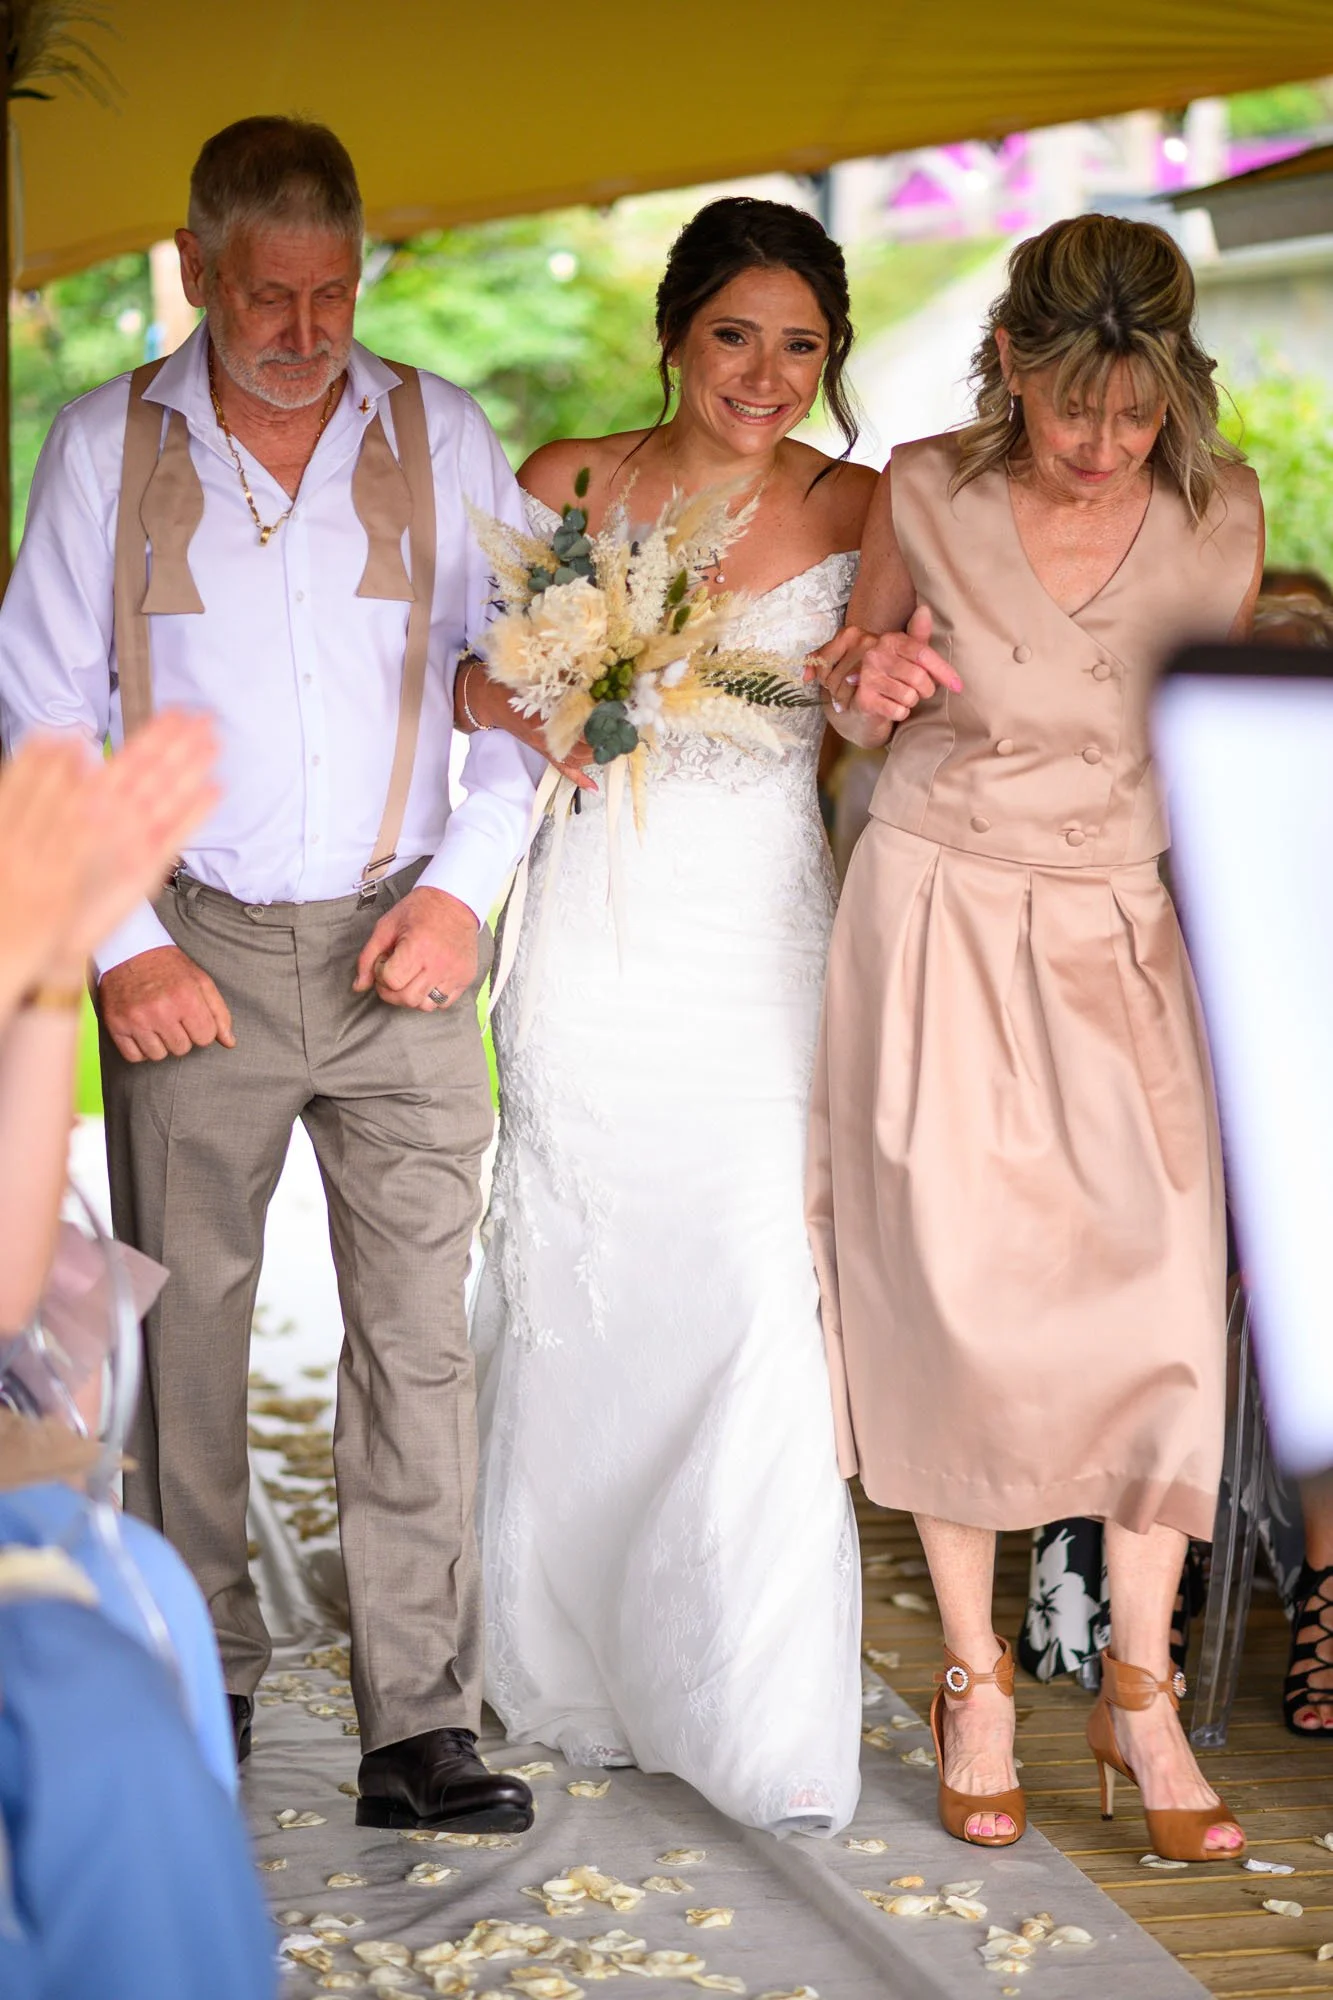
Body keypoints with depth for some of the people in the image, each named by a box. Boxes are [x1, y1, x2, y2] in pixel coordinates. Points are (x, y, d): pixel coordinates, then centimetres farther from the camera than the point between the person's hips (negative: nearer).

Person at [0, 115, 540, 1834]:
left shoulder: (438, 435, 5)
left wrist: (466, 885, -3)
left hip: (398, 942, 0)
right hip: (191, 946, 0)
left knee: (421, 1330, -4)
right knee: (184, 1318, 7)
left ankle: (419, 1724, 0)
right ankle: (204, 1673, 23)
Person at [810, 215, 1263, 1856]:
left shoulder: (1218, 510, -4)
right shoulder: (923, 495, -6)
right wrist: (872, 685, -12)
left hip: (1120, 928, 1)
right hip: (936, 917, -1)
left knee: (1155, 1293, -5)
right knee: (954, 1293, -1)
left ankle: (1139, 1697, 9)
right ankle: (975, 1686, 15)